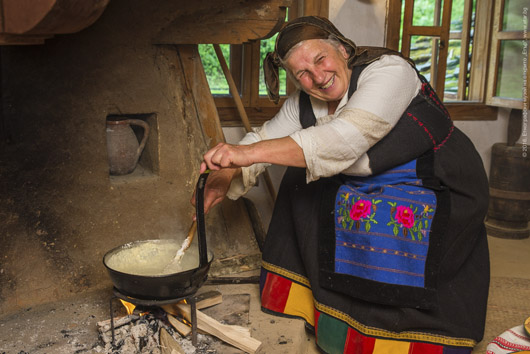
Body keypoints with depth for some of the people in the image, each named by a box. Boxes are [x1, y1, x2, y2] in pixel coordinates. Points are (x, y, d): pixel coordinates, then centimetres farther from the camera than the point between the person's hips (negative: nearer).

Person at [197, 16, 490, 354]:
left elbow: (343, 140, -39)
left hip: (439, 192, -7)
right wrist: (223, 177, -16)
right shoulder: (303, 104, -2)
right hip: (363, 190, 7)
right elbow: (263, 138, 4)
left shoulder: (389, 71, -25)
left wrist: (249, 152, -43)